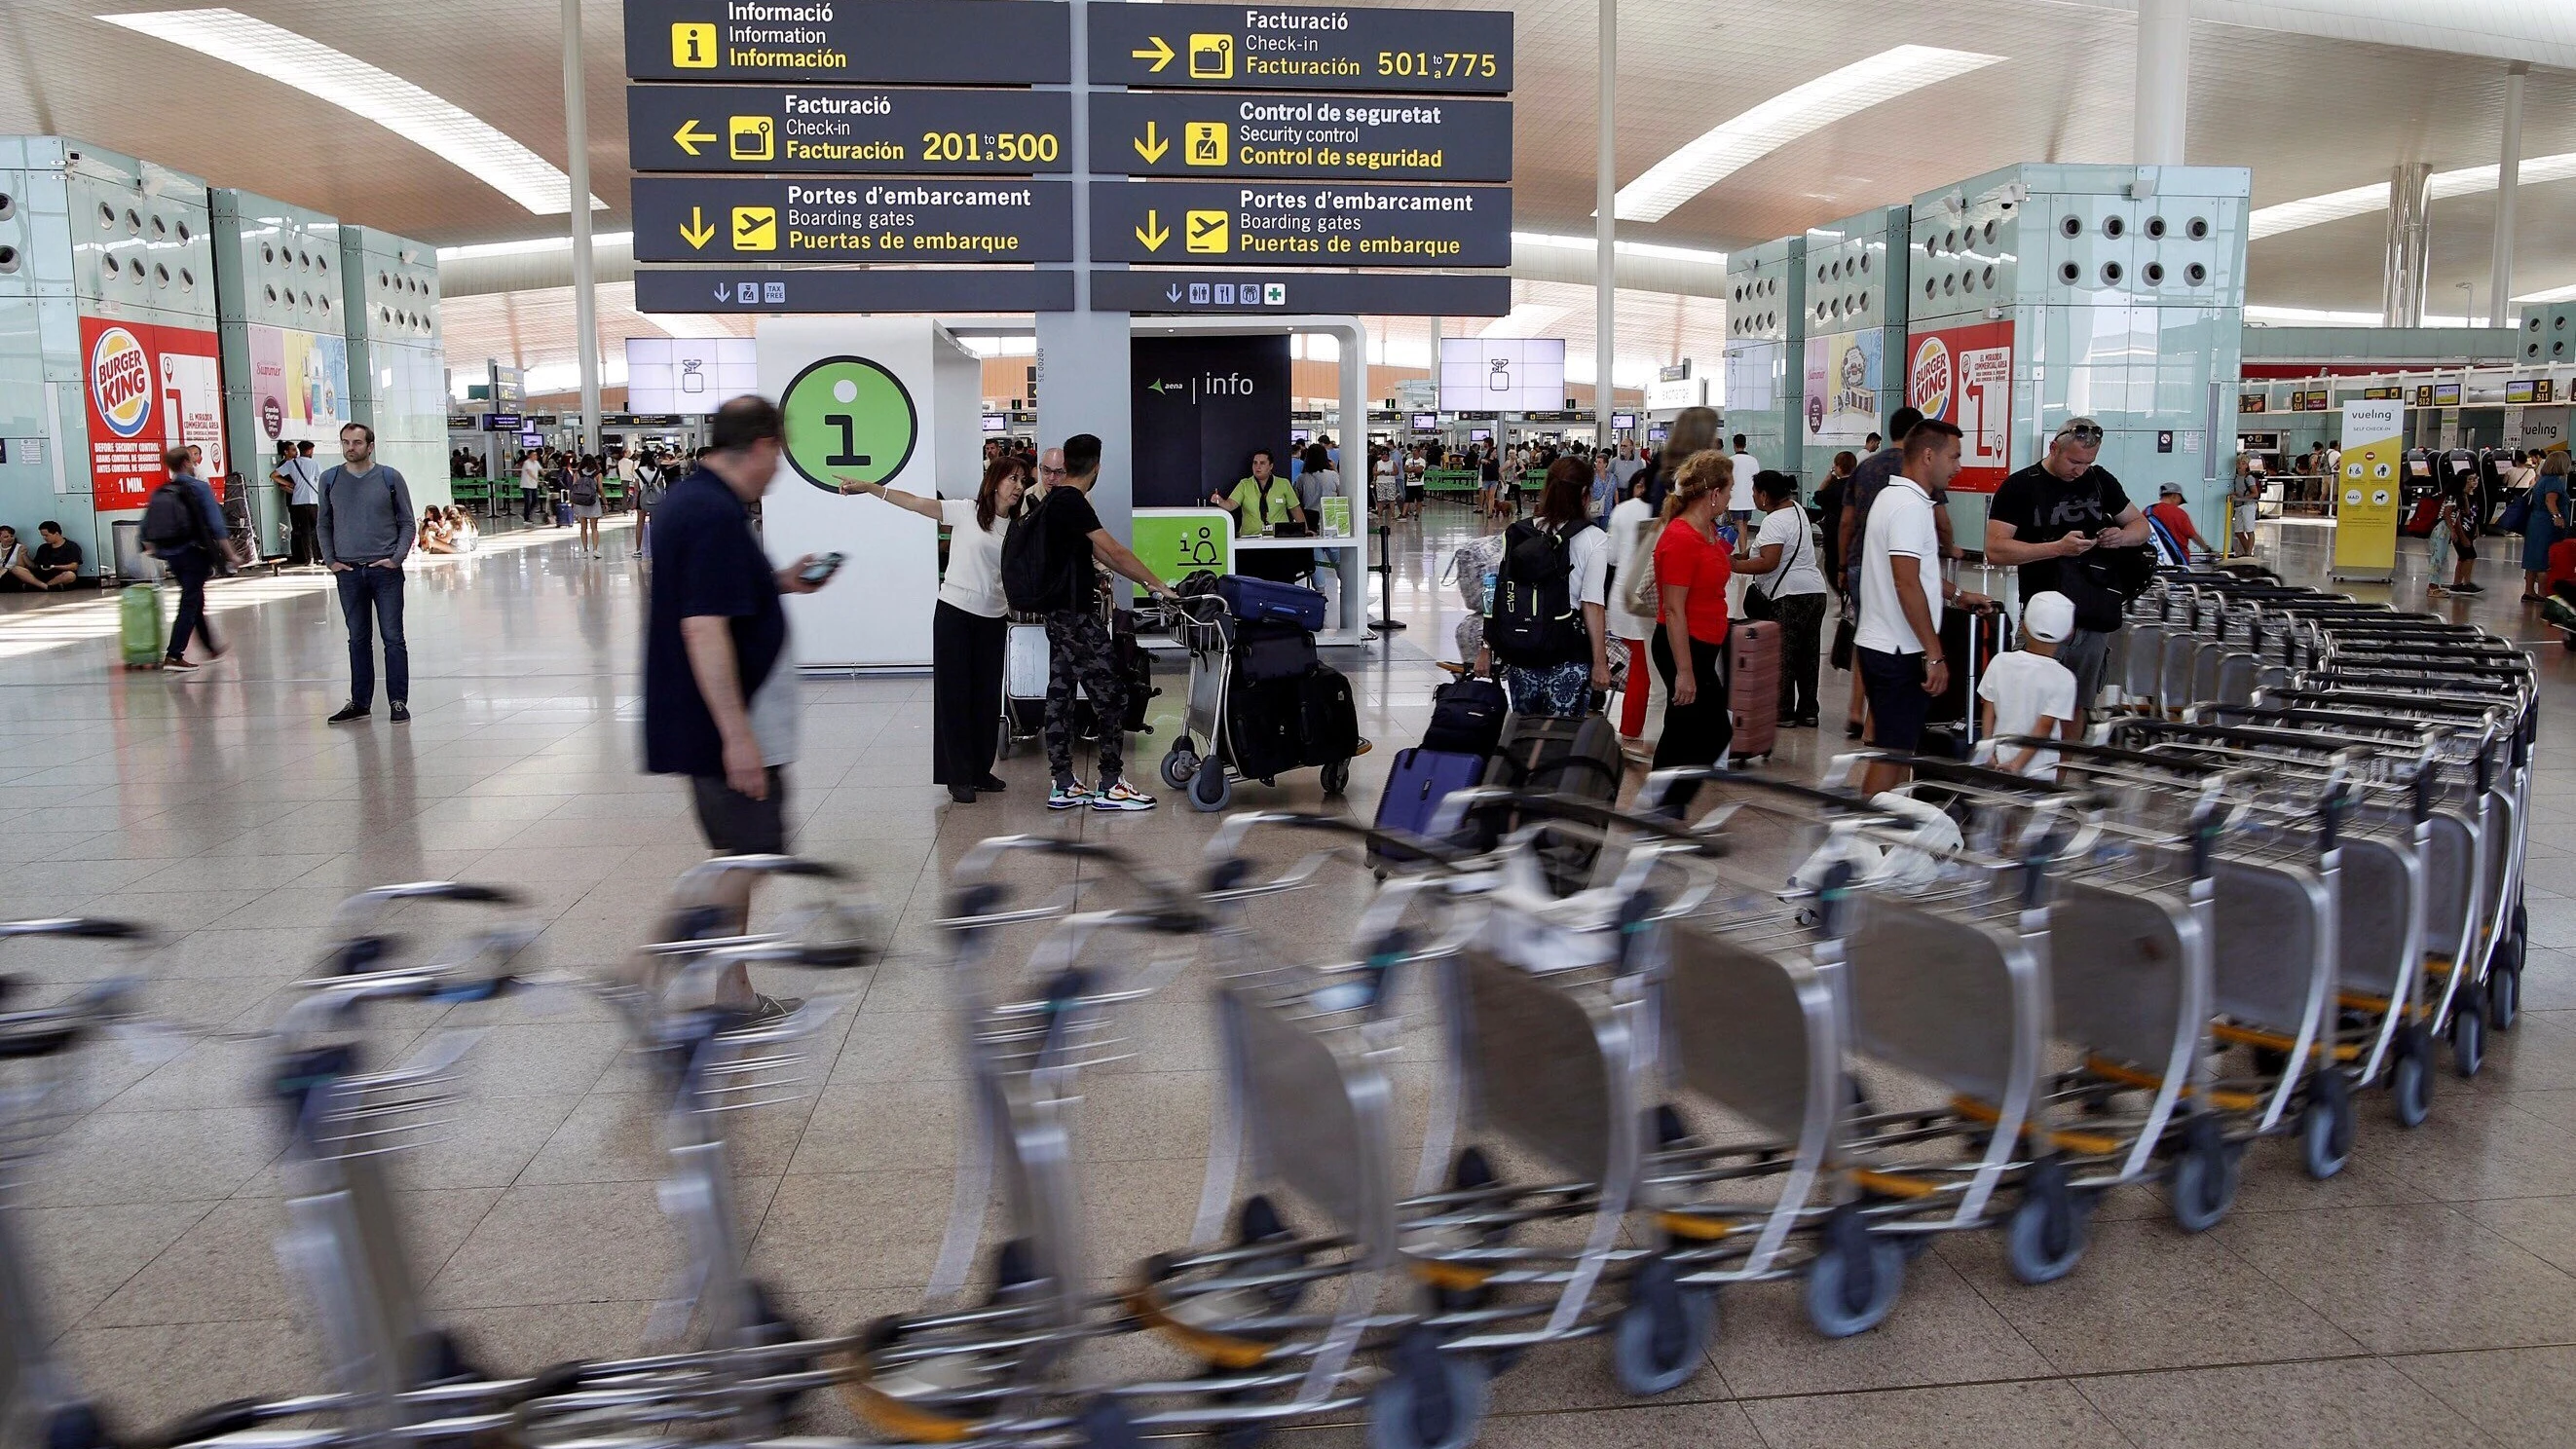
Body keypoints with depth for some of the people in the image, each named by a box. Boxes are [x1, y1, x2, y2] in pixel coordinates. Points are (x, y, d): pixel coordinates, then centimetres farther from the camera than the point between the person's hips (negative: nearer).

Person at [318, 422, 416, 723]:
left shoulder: (390, 477, 0)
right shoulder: (330, 480, 6)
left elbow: (406, 522, 3)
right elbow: (323, 524, 14)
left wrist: (397, 557, -8)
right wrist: (330, 560, 4)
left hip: (385, 571, -2)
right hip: (348, 572, 2)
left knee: (393, 638, -1)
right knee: (358, 639, 10)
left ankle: (398, 702, 5)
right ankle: (360, 702, 18)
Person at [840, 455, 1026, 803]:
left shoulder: (1016, 529, 7)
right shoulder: (966, 511, -5)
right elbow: (913, 503, -11)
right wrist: (868, 487, -19)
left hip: (993, 619, 4)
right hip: (954, 613, -4)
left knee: (987, 696, 9)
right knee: (954, 693, 0)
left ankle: (981, 770, 21)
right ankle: (959, 777, 6)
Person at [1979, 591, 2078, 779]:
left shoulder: (2000, 662, -3)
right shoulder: (2063, 679, -11)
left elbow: (1989, 711, -1)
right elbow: (2044, 727, -15)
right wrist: (2019, 763, -14)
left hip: (1998, 761, 3)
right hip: (2039, 771, -3)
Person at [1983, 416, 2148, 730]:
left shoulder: (2100, 480, 12)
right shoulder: (2020, 486, -3)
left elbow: (2140, 525, 21)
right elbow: (1995, 549, -12)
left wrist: (2122, 536, -4)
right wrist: (2058, 547, -21)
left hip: (2096, 617, 4)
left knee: (2079, 706, 10)